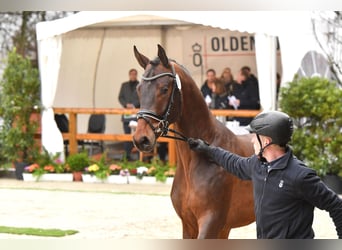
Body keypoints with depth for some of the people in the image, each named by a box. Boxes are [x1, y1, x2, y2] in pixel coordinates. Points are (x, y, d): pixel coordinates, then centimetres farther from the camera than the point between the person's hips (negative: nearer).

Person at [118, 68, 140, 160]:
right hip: (126, 113, 2)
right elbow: (120, 97, 11)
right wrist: (126, 104, -7)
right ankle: (127, 154, 1)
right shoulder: (124, 85, 15)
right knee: (127, 134, 0)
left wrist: (134, 105, -13)